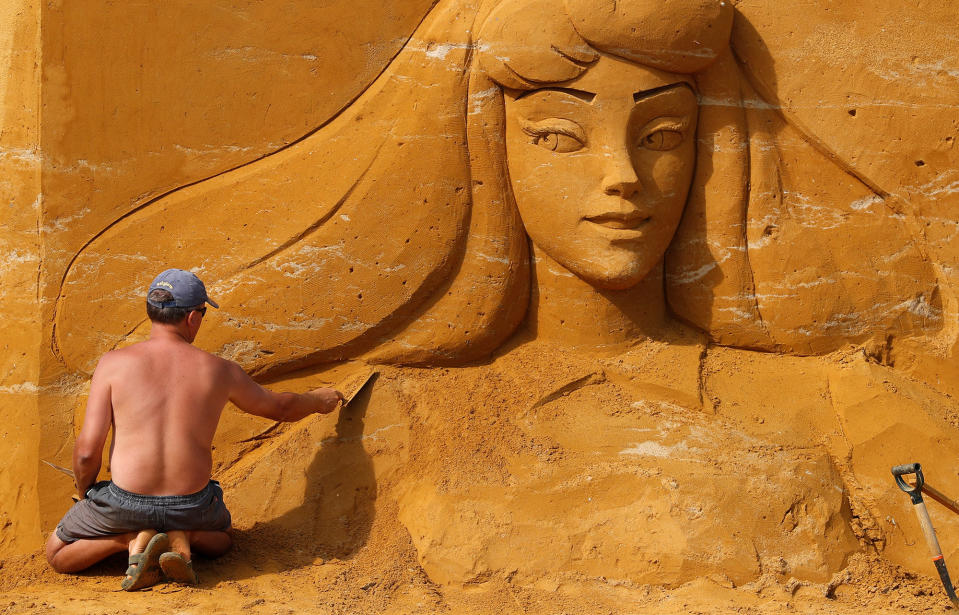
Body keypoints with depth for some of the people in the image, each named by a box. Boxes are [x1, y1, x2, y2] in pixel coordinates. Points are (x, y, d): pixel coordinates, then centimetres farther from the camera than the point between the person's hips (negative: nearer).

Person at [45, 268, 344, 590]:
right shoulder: (219, 371, -1)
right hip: (191, 504, 2)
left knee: (57, 554, 24)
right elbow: (280, 407, 17)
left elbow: (87, 450, -9)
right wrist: (319, 400, 39)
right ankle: (182, 537, 1)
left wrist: (84, 496, 12)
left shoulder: (114, 364, -6)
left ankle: (134, 539, -3)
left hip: (126, 502, -2)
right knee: (220, 538, 37)